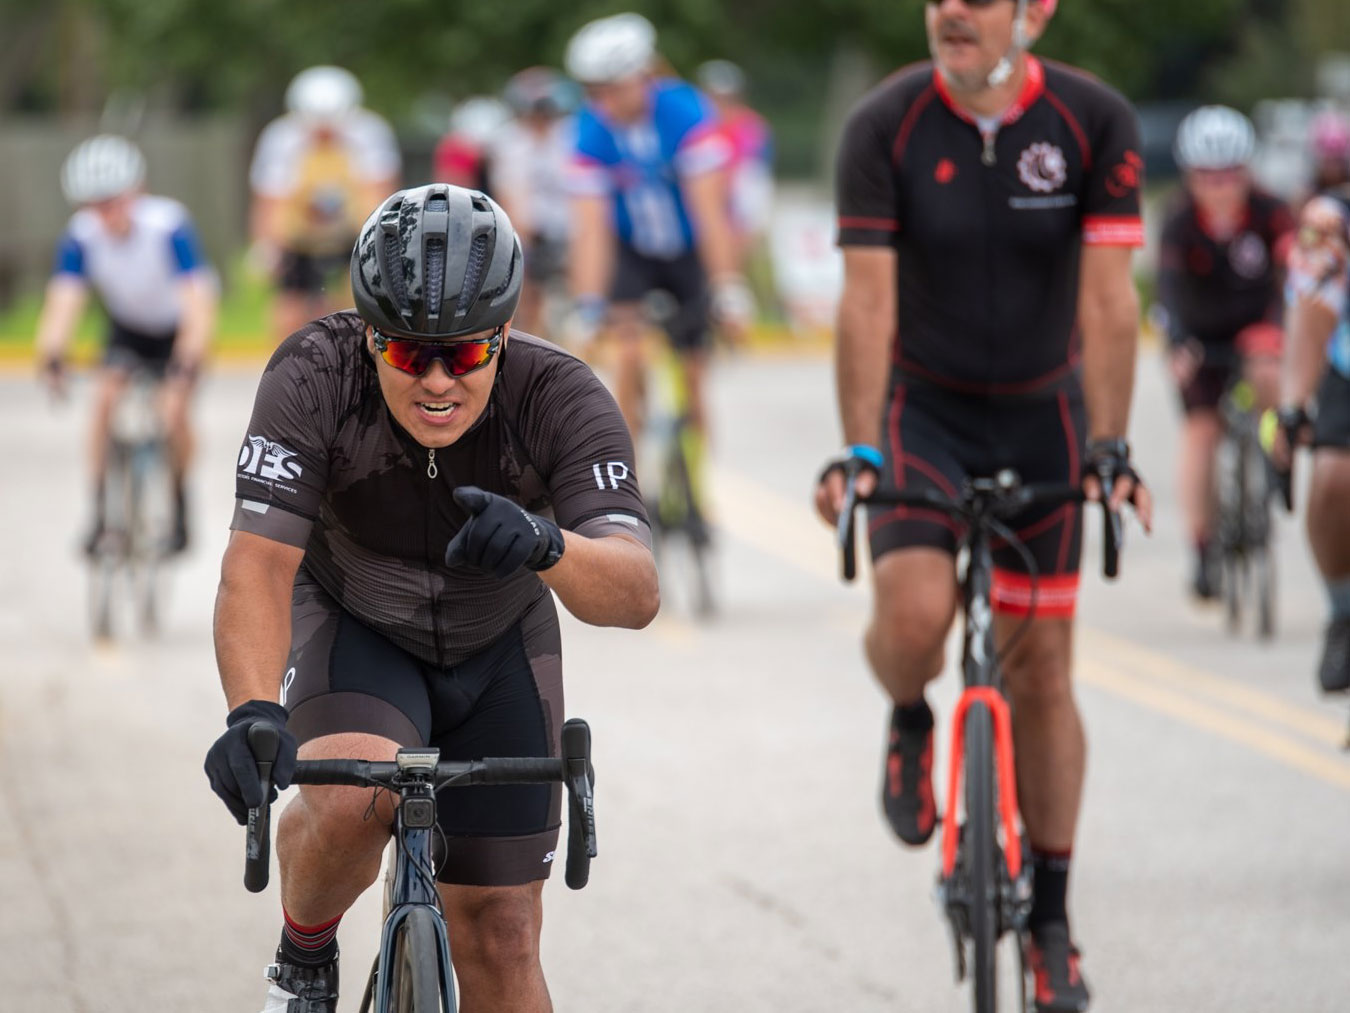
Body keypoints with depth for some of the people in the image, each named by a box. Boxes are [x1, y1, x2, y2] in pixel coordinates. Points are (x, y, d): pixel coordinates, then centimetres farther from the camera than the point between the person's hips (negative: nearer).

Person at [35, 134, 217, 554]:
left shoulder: (169, 227, -34)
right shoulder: (81, 236, -25)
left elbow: (199, 305, -39)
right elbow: (63, 302, -31)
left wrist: (188, 365, -52)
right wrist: (51, 357, -49)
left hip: (176, 330, -3)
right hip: (126, 330, 3)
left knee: (173, 410, -20)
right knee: (105, 399, -20)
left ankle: (180, 507, 5)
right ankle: (102, 511, -9)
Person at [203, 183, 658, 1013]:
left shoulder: (562, 399, -29)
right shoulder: (314, 378, -30)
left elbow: (635, 593, -40)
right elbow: (258, 564, -38)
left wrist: (547, 545, -63)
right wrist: (254, 713, -57)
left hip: (497, 649, 1)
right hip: (350, 627, -1)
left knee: (499, 943, -1)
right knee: (351, 802, -32)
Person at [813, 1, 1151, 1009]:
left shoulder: (1096, 123, -15)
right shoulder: (885, 125, -16)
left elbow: (1108, 302, -16)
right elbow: (869, 300, -18)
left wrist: (1110, 449, -24)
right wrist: (858, 449, -25)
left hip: (1042, 415, 1)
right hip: (922, 406, -1)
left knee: (1042, 669, 4)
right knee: (914, 614, -26)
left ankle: (1052, 917, 16)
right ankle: (910, 721, 11)